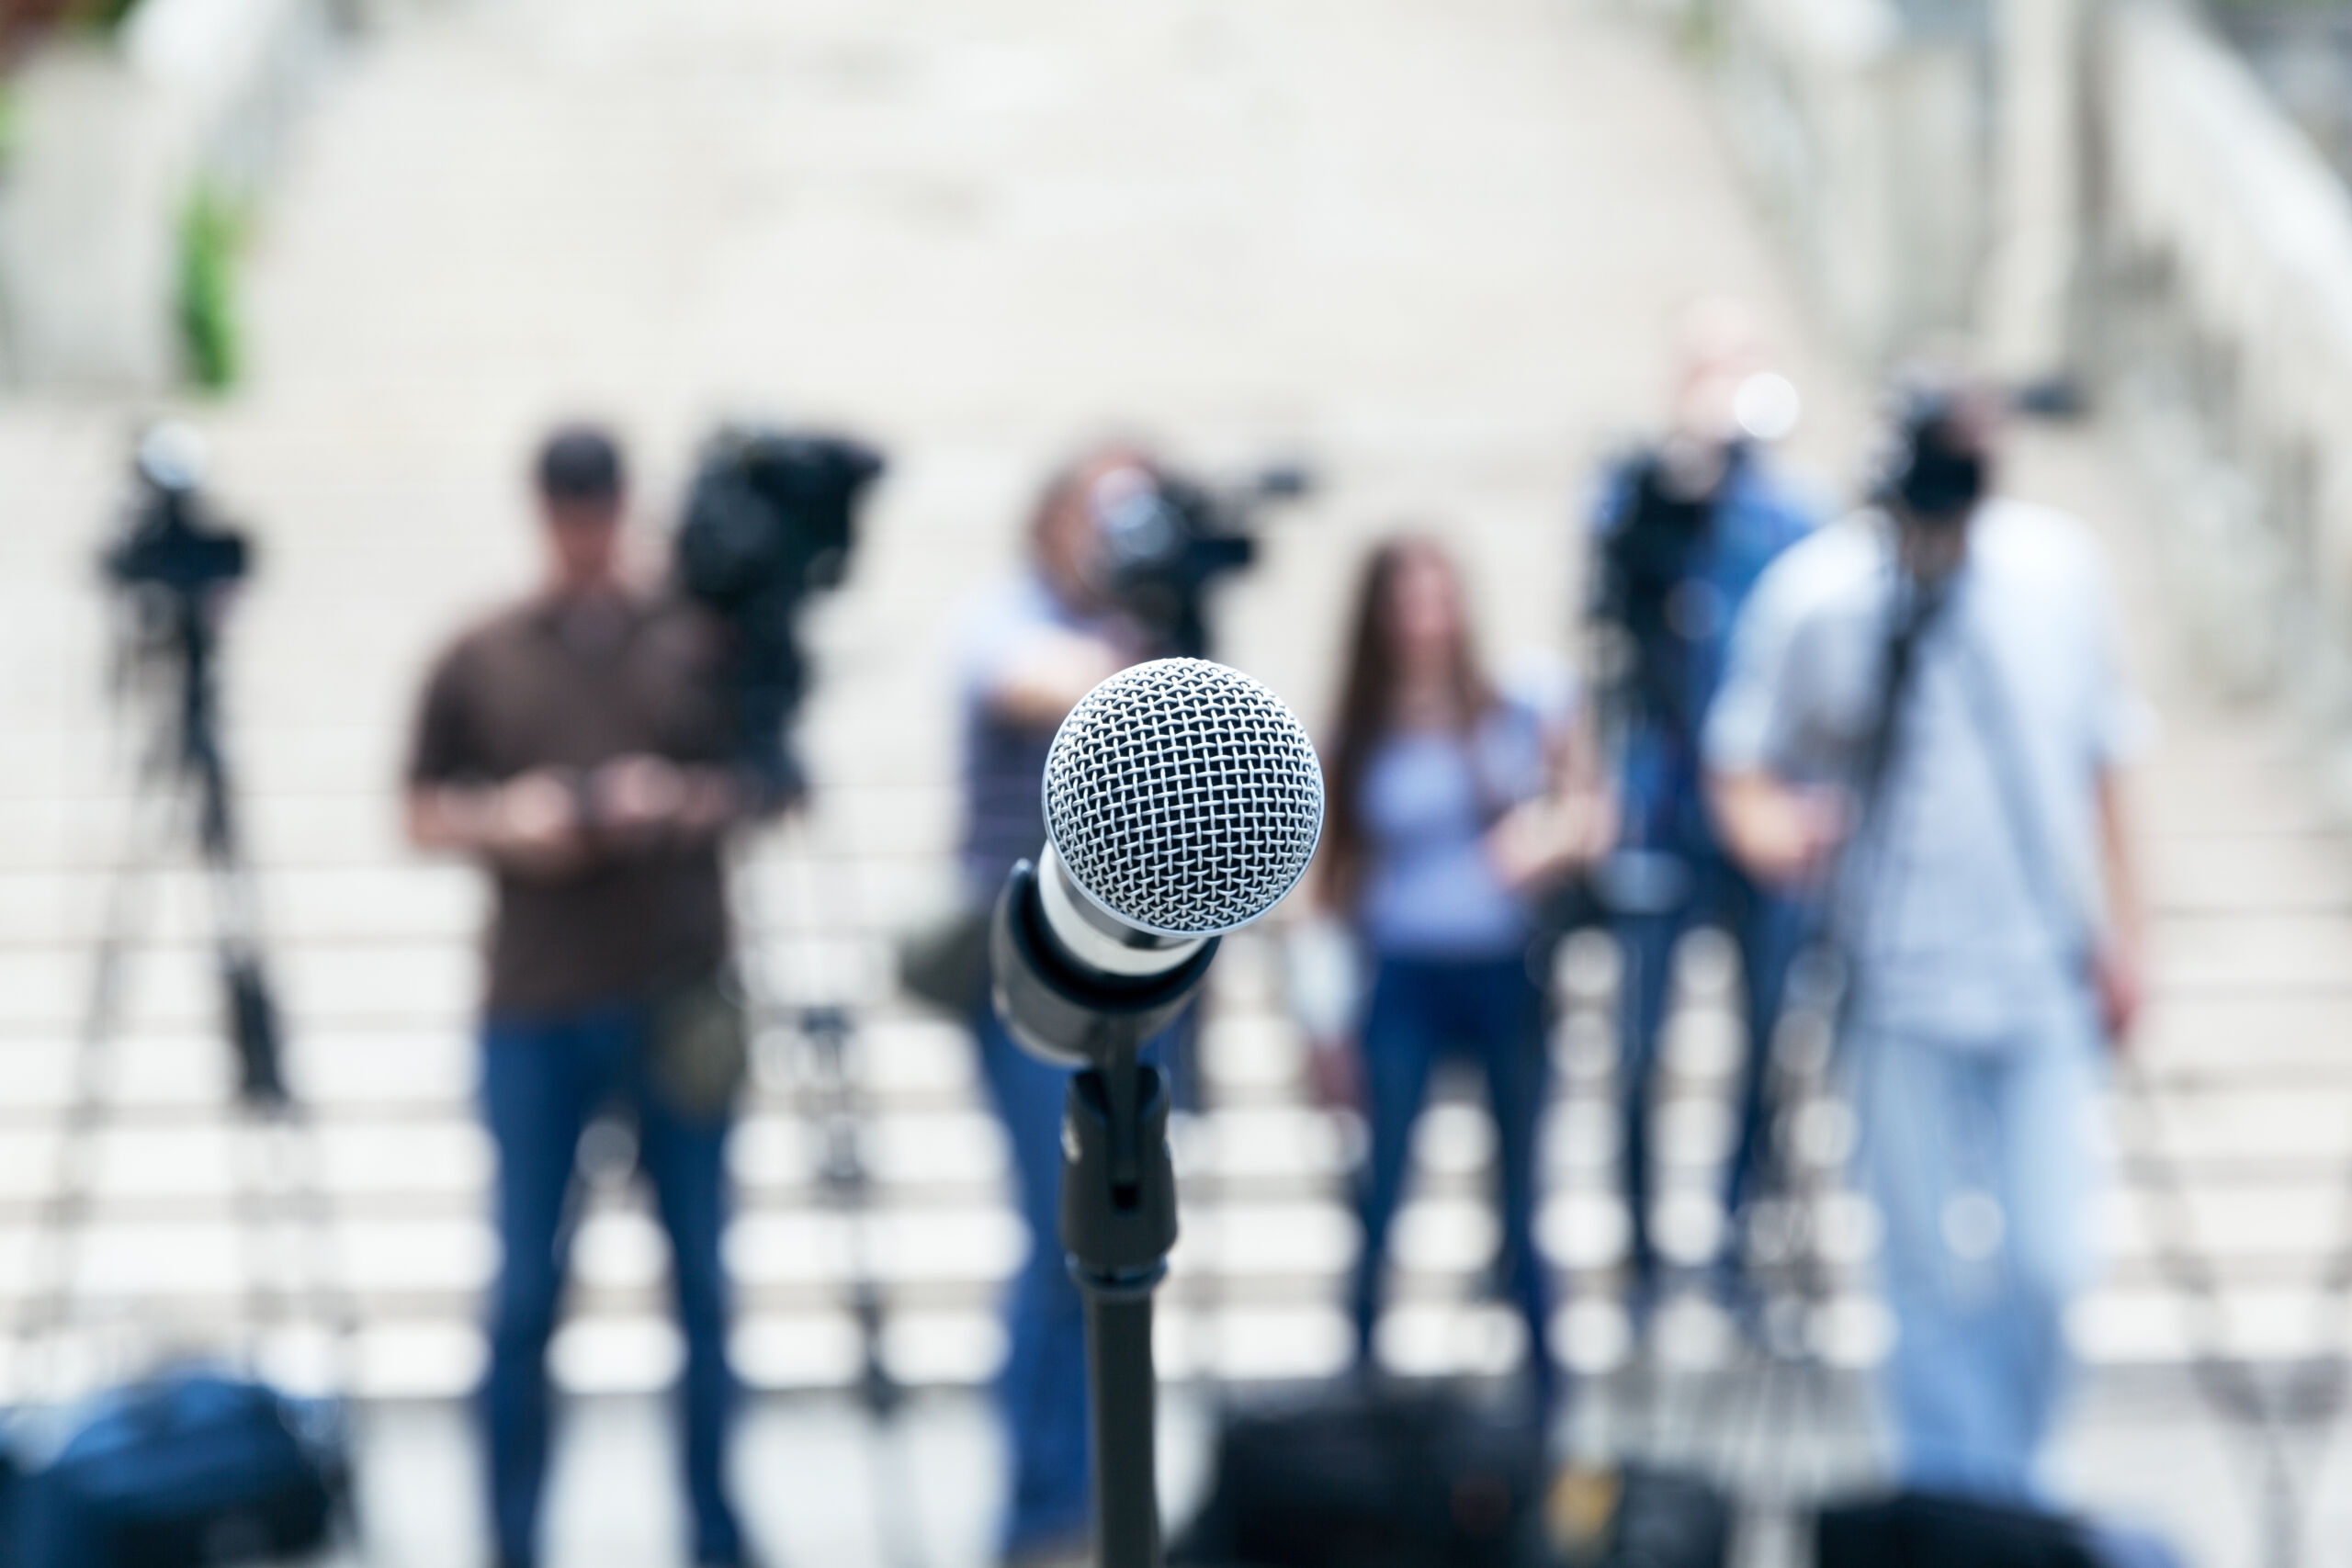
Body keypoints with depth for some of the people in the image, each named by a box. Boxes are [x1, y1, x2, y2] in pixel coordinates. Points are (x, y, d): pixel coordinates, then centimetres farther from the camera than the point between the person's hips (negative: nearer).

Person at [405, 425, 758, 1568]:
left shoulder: (702, 643, 7)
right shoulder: (478, 661, 8)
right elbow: (424, 817, 10)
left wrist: (688, 803, -10)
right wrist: (507, 822, -10)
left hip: (681, 1003, 0)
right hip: (536, 1013, 0)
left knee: (702, 1283, 5)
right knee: (526, 1290, 0)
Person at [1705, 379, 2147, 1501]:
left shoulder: (2057, 566, 3)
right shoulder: (1815, 595, -6)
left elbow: (2102, 761, 13)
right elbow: (1740, 763, 0)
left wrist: (2119, 933, 10)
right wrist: (1765, 827, -23)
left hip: (2048, 977, 2)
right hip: (1904, 989, -2)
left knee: (2048, 1262, -2)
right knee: (1939, 1272, -2)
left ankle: (2007, 1483, 20)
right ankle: (1958, 1504, 13)